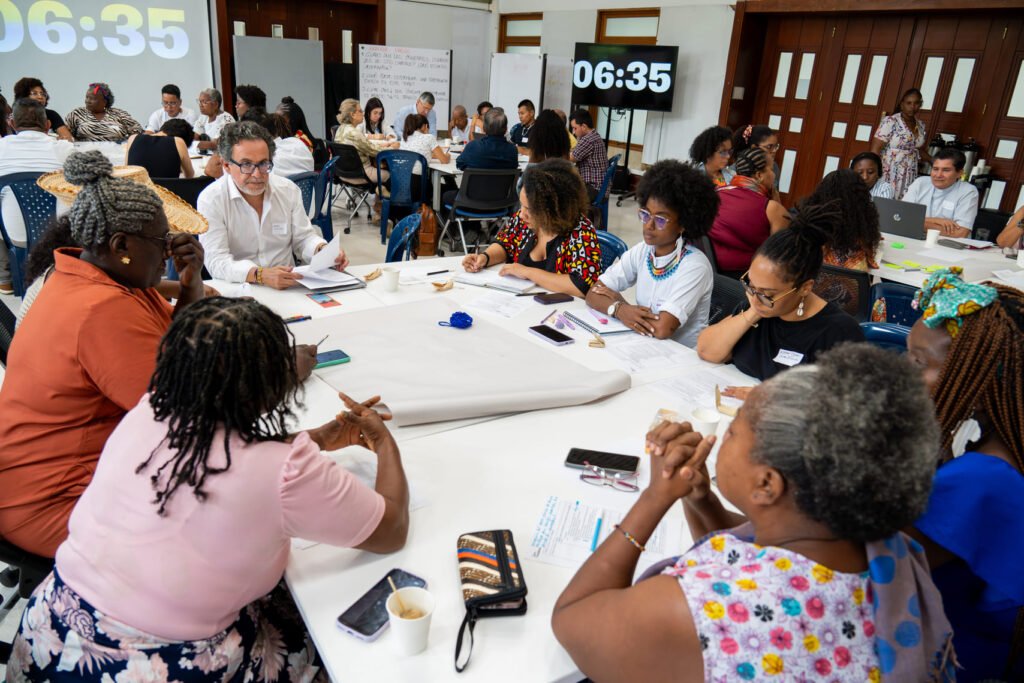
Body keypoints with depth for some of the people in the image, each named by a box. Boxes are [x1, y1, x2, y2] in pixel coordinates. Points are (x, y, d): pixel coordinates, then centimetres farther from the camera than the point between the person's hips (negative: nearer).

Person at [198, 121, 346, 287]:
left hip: (288, 287, 3)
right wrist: (259, 275, -34)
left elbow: (302, 238, 10)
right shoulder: (210, 199, -8)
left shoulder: (289, 190, 4)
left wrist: (324, 251, -13)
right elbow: (217, 261, -16)